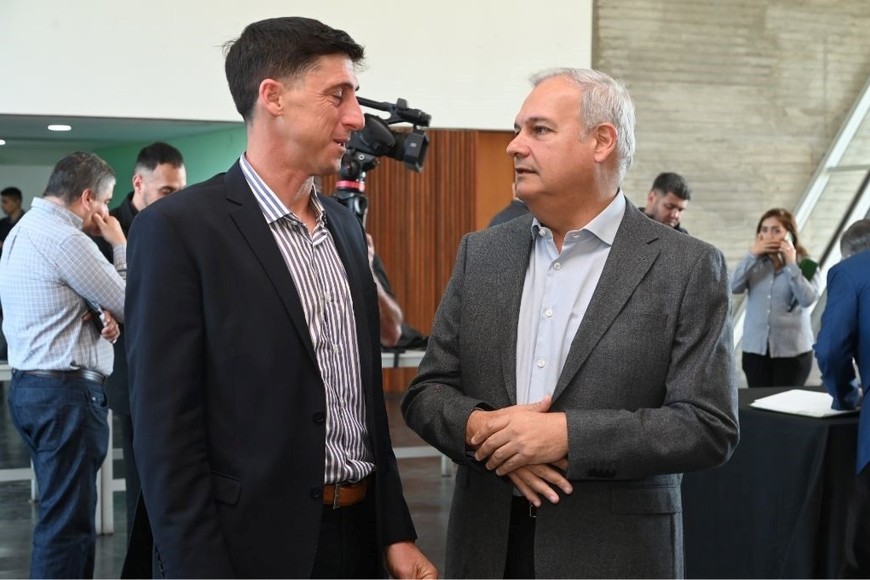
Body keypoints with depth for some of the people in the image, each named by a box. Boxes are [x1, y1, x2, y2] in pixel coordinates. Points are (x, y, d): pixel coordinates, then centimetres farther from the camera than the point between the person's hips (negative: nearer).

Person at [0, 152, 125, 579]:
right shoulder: (66, 240, -17)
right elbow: (132, 305, -10)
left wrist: (96, 316, 1)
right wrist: (120, 244, 1)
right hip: (67, 393, -10)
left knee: (64, 510, 17)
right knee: (67, 521, -6)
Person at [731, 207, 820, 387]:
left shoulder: (806, 267, -2)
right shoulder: (755, 264, 5)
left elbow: (808, 299, -17)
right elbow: (734, 287, -10)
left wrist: (792, 264, -16)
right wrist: (752, 255, -12)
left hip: (792, 351, -2)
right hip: (755, 349, 2)